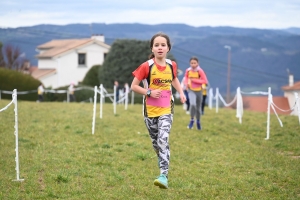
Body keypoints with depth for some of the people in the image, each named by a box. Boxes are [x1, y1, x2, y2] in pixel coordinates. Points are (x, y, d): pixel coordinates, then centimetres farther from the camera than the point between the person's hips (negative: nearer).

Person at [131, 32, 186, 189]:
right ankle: (164, 165, 40)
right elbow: (134, 86, -8)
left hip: (166, 110, 0)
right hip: (150, 110, 0)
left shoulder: (172, 66, -3)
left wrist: (181, 92, 4)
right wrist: (149, 92, -22)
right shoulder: (146, 67, -13)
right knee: (155, 141, 13)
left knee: (163, 140, -16)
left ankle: (163, 175, -22)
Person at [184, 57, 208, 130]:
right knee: (192, 104, -24)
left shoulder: (200, 71, -14)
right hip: (191, 90, 0)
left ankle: (198, 121, 35)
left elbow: (205, 81, -17)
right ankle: (192, 120, -8)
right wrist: (186, 83, -3)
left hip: (198, 91, 0)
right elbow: (186, 77, 16)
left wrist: (194, 80, -22)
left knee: (198, 107, 11)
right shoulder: (188, 70, -6)